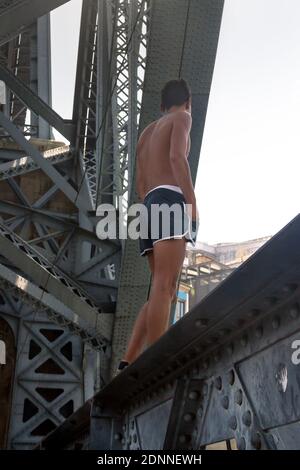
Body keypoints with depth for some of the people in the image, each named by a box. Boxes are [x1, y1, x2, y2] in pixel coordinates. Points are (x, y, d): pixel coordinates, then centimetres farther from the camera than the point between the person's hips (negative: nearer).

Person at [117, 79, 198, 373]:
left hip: (148, 208, 8)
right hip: (170, 200, -8)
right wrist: (193, 202, -15)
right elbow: (177, 156, -10)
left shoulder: (146, 133, 33)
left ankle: (128, 364, -6)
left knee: (164, 291, 4)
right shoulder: (182, 118, 11)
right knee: (164, 288, -18)